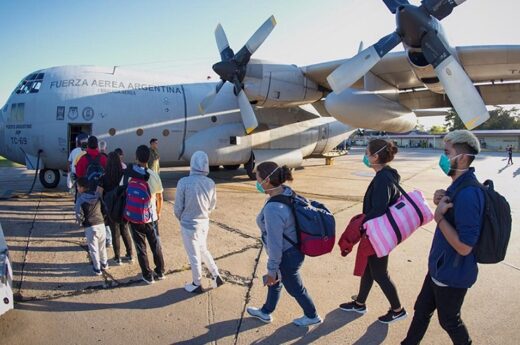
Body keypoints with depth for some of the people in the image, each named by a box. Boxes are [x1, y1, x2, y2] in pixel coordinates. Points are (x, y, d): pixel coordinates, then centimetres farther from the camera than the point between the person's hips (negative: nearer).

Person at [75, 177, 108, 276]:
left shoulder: (80, 199, -11)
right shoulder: (97, 195, 3)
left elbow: (79, 215, -14)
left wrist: (81, 222, 3)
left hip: (90, 227, -4)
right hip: (101, 224, 4)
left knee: (93, 248, 8)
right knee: (102, 246, 20)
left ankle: (97, 268, 14)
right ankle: (104, 264, 35)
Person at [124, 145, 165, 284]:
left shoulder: (127, 175, -11)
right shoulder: (153, 176, -11)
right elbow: (160, 197, -1)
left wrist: (125, 213, 14)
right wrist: (158, 212, 16)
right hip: (151, 217, 0)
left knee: (140, 247, 13)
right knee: (156, 245, 17)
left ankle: (148, 276, 20)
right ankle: (160, 272, 29)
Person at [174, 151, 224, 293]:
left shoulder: (184, 182, -22)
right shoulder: (210, 183, -10)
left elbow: (178, 207, -13)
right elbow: (212, 205, 3)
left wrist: (182, 219, 8)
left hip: (189, 225, -4)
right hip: (204, 223, 5)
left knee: (194, 256, 13)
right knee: (203, 250, 27)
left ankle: (196, 285, 30)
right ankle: (216, 276, 31)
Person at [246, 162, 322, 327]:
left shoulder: (273, 209, -37)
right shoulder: (287, 192, -10)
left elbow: (275, 244, -29)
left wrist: (271, 270, -14)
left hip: (287, 256, -9)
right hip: (293, 249, 9)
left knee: (295, 288, 19)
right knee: (274, 282, 27)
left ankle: (312, 316, 44)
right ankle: (265, 312, 50)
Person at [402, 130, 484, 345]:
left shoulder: (468, 193, -30)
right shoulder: (459, 185, 2)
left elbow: (464, 246, -30)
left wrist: (439, 216, -25)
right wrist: (441, 204, -6)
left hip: (452, 273, -9)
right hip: (440, 267, 9)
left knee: (449, 320, 15)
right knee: (421, 310, 22)